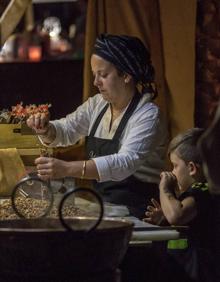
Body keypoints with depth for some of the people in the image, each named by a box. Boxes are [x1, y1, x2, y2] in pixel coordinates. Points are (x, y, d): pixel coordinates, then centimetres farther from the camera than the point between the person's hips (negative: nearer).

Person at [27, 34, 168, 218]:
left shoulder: (148, 116, -14)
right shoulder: (97, 104, 8)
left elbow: (126, 163, -28)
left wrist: (67, 168, -39)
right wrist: (45, 130, -8)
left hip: (136, 210, -7)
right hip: (101, 203, 7)